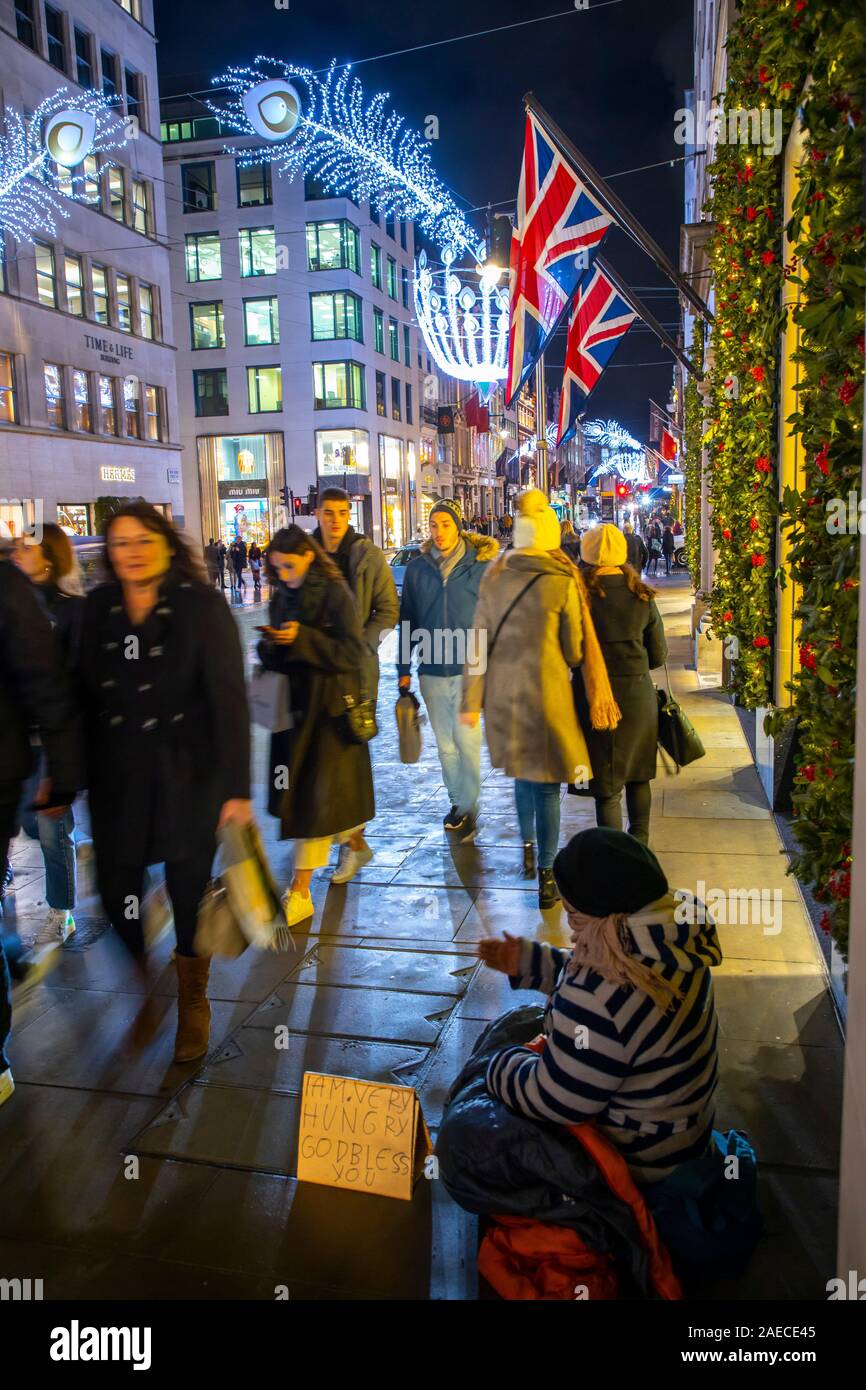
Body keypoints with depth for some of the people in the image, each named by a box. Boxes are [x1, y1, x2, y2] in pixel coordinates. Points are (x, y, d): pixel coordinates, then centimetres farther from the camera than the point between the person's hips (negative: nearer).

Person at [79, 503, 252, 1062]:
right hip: (116, 779, 3)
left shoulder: (201, 606, -9)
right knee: (117, 894, 4)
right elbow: (87, 695, 5)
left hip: (188, 777, -3)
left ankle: (193, 1002, 33)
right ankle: (145, 988, 34)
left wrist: (236, 786, -14)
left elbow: (229, 698, -11)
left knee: (189, 895, 8)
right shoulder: (98, 609, 2)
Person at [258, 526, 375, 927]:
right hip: (294, 704, 7)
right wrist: (269, 647, -10)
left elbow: (353, 652, -15)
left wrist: (303, 639, -24)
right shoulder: (281, 596, 8)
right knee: (301, 790, 15)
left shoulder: (335, 594, -11)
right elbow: (275, 653, 13)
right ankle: (355, 843, 40)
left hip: (330, 706, -7)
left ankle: (299, 893, 0)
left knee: (317, 795, -4)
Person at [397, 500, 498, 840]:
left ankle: (470, 807, 13)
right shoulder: (417, 568, 4)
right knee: (444, 743, 12)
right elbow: (407, 621, 8)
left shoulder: (481, 565, -4)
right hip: (431, 670, 3)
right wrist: (403, 669, 7)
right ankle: (457, 800, 29)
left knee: (467, 739, -3)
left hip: (469, 667, -3)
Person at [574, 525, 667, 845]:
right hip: (638, 694, 3)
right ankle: (639, 843, 35)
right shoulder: (641, 596, 0)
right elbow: (659, 655, 5)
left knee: (606, 785, 6)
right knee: (638, 774, 22)